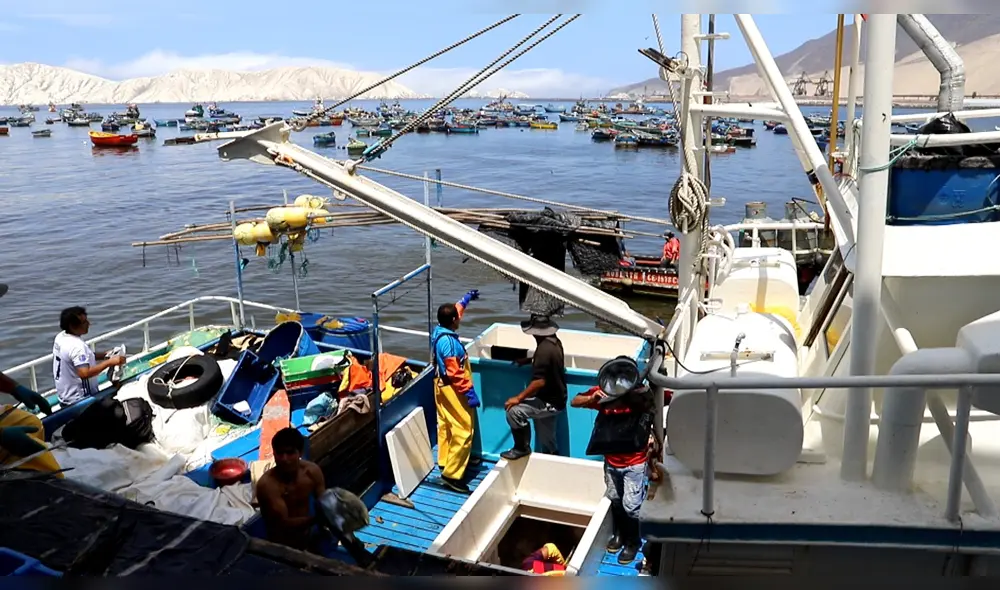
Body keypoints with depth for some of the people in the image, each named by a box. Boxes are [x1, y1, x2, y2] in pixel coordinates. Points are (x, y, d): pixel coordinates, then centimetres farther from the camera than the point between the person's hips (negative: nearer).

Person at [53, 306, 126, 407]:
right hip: (79, 400, -10)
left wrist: (104, 355, 3)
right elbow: (85, 373, -37)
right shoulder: (77, 346, -28)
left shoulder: (60, 337, 2)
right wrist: (109, 362, -36)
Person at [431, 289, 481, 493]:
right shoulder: (449, 342, -28)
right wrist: (470, 393, -23)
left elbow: (455, 310, 22)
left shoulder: (440, 331, 1)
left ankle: (445, 463, 35)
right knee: (463, 431, -6)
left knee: (446, 426, 22)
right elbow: (455, 373, -28)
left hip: (442, 386, 11)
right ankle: (451, 474, -4)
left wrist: (466, 299, 36)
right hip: (453, 390, -11)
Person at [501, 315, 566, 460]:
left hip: (550, 402, -10)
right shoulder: (554, 341, 4)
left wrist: (518, 398, -22)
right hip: (553, 399, 10)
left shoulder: (544, 349, -25)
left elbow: (540, 381, -29)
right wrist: (525, 360, 13)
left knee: (514, 411, -19)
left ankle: (521, 448, -2)